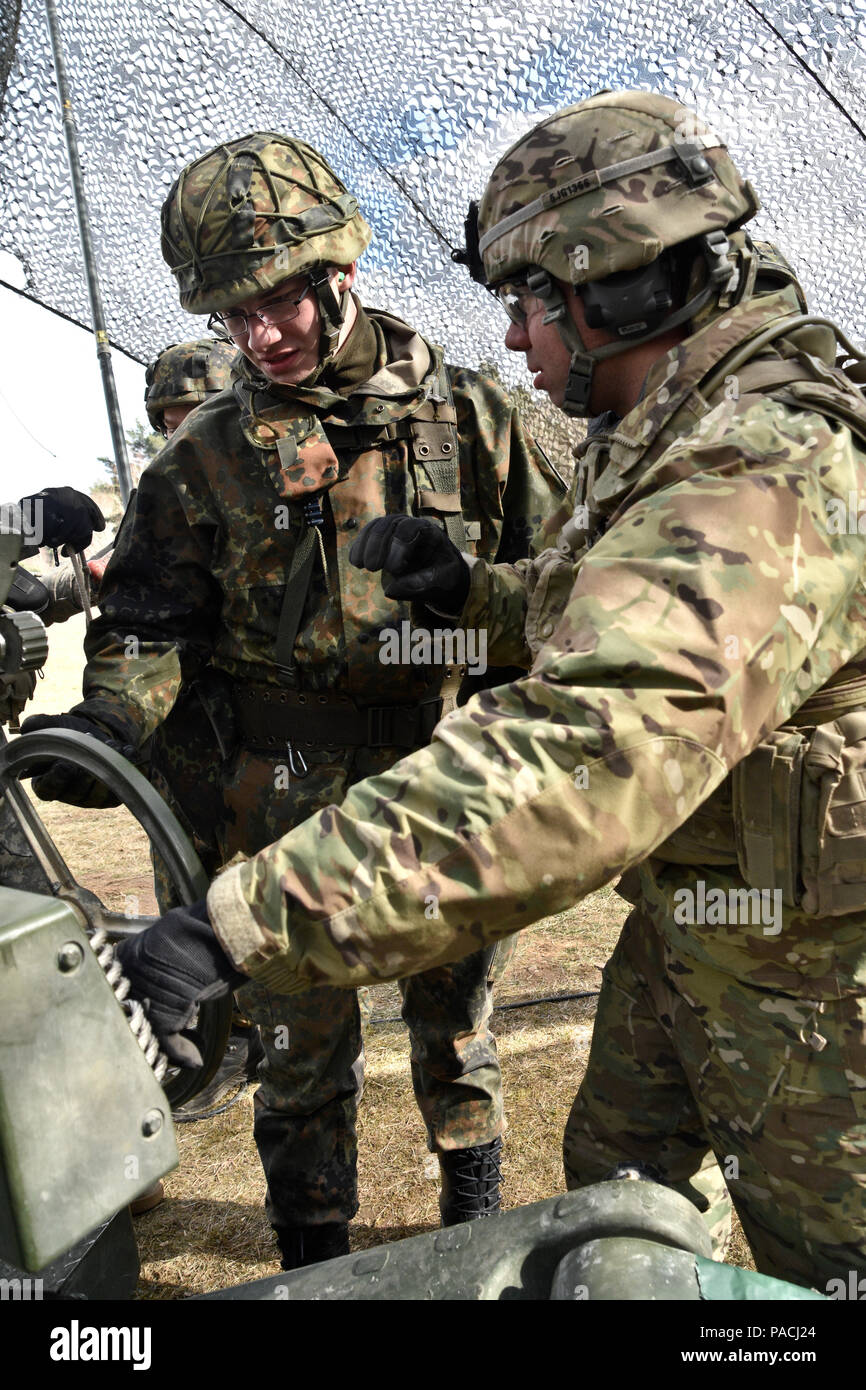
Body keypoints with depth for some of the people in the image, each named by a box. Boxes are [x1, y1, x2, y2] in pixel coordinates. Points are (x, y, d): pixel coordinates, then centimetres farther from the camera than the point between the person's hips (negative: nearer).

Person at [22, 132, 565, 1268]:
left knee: (456, 1022, 19)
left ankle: (478, 1216, 46)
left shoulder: (468, 415, 0)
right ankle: (315, 1254, 38)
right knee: (303, 1040, 14)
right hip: (288, 802, 0)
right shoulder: (207, 456, 0)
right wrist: (110, 718, -19)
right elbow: (149, 617, -2)